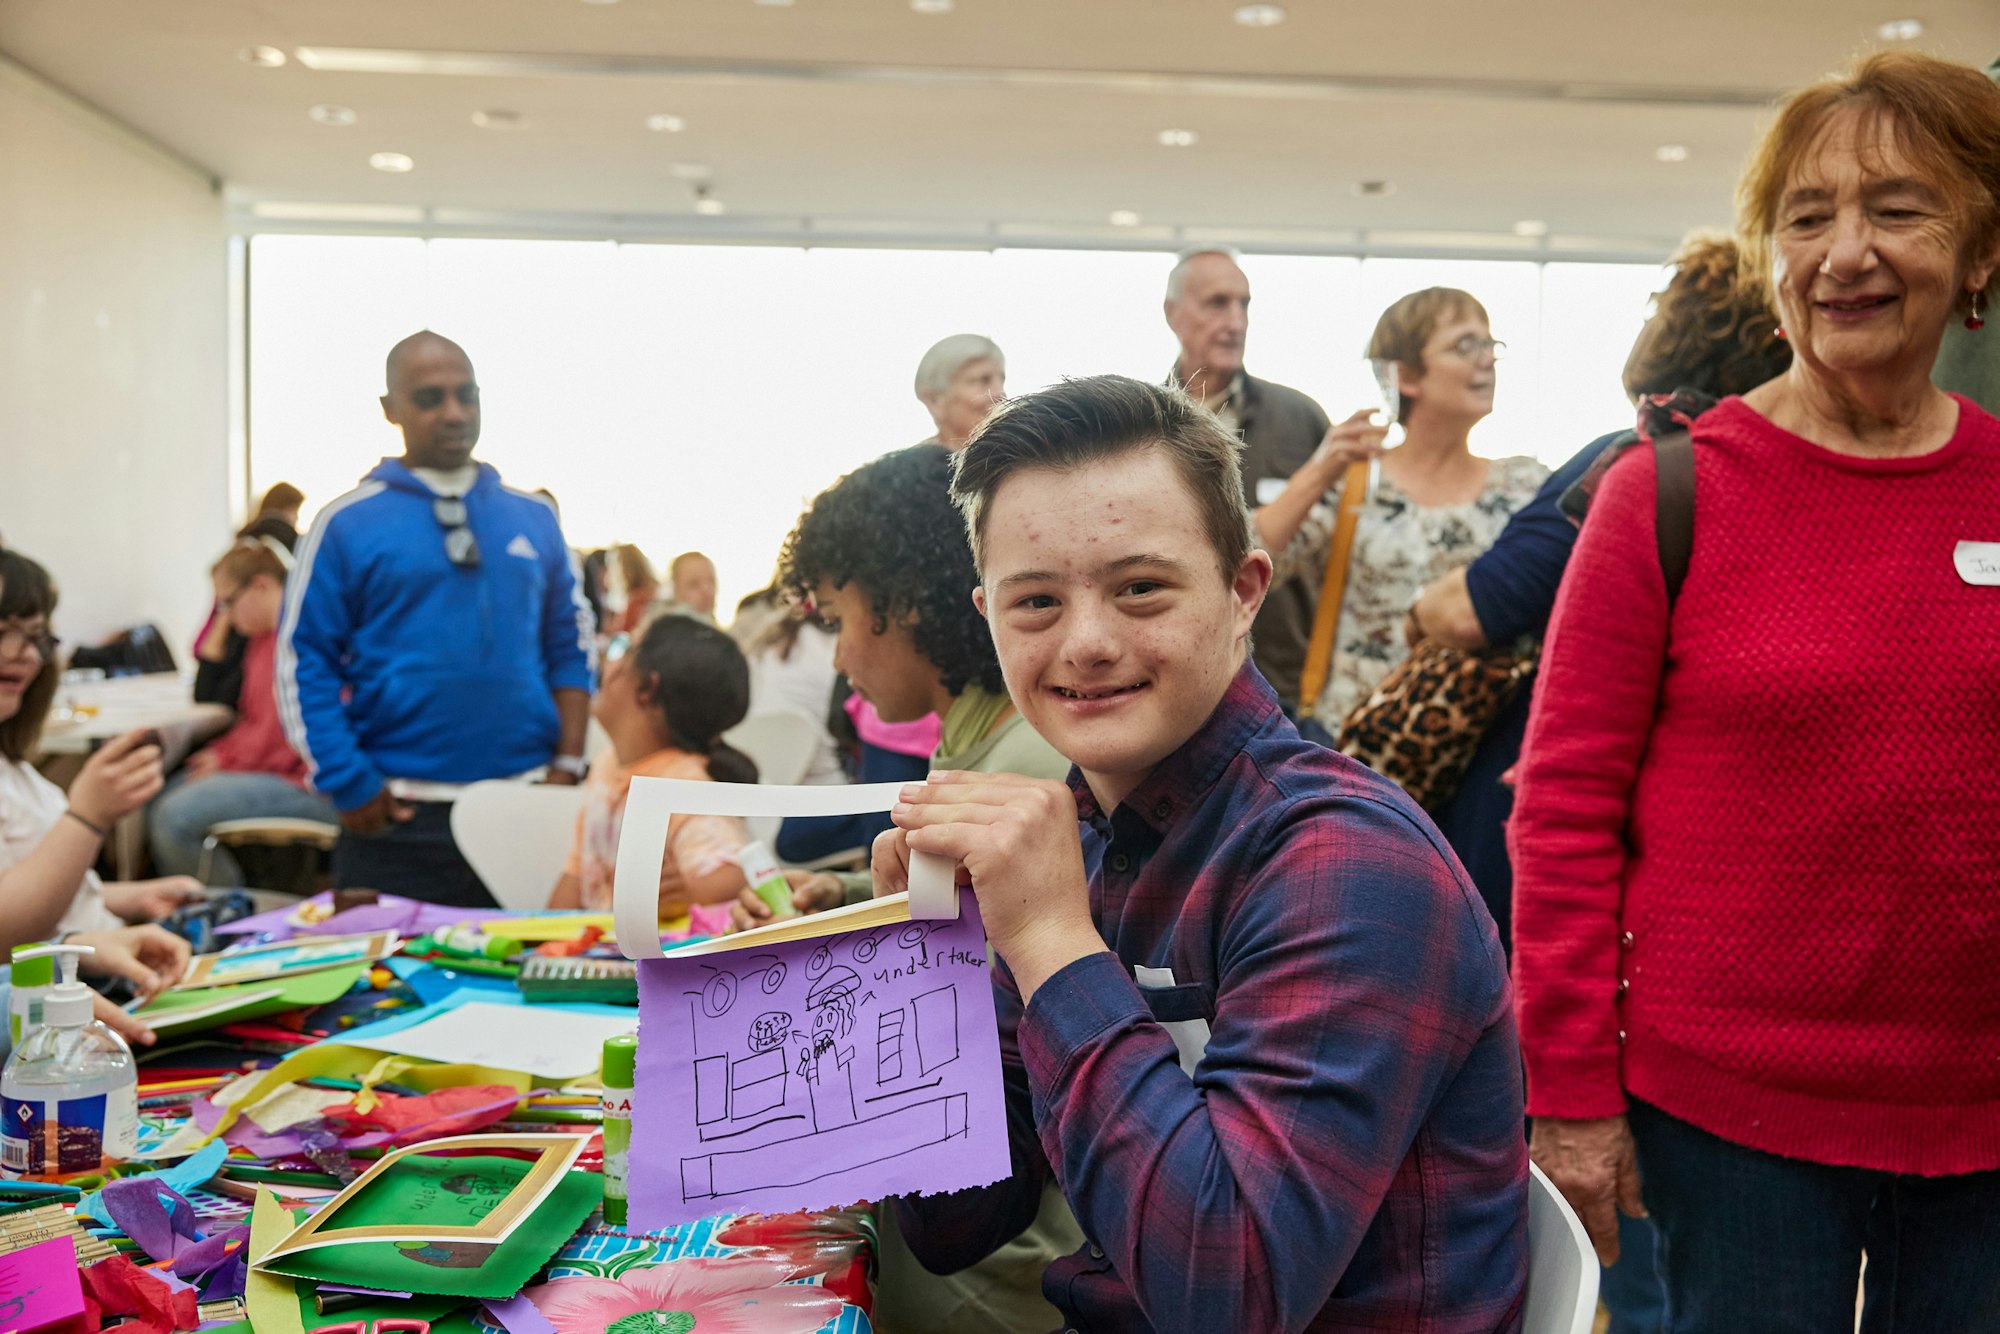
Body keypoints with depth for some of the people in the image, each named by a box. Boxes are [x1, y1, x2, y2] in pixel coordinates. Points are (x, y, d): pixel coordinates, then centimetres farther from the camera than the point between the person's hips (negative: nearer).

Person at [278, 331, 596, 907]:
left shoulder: (533, 517, 10)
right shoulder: (348, 524, -1)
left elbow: (571, 648, 11)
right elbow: (303, 664, -3)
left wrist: (567, 766, 1)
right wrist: (350, 788, -9)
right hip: (397, 818, -3)